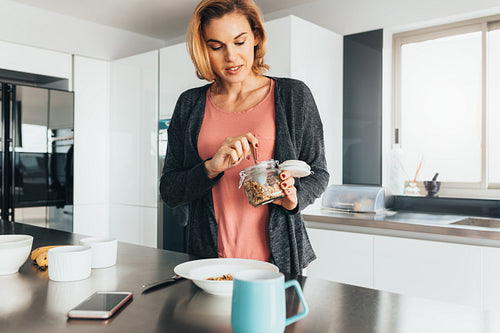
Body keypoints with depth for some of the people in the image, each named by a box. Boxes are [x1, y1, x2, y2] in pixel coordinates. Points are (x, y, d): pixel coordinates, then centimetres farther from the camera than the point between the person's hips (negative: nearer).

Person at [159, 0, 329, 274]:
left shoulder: (293, 95, -1)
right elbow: (169, 192, 1)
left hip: (278, 261, -1)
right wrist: (211, 167, -17)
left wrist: (294, 197, -17)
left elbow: (318, 172, 5)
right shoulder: (190, 104, 4)